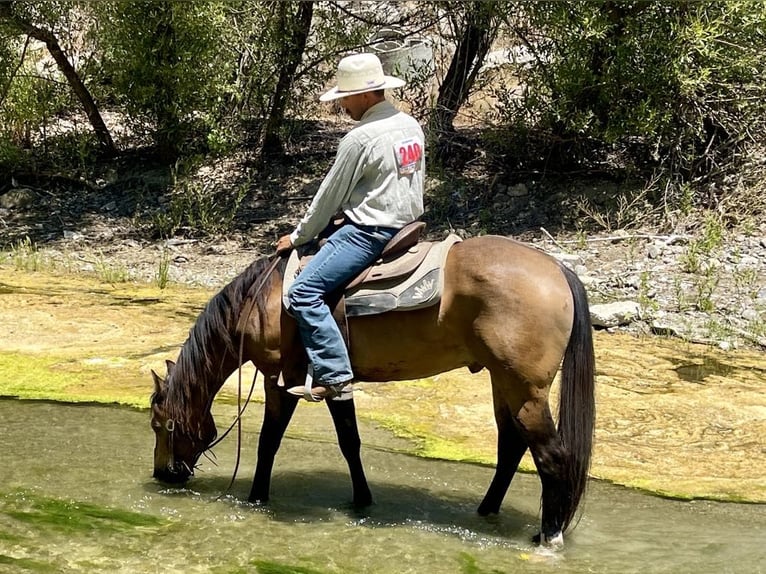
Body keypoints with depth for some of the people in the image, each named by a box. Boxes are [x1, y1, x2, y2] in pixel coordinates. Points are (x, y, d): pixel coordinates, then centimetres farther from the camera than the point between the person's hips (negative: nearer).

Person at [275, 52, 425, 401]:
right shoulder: (412, 127, 8)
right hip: (406, 225, 10)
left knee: (304, 292, -14)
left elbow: (329, 197, -10)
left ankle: (333, 374, -20)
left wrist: (298, 237, 2)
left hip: (368, 232, -10)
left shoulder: (359, 139, -18)